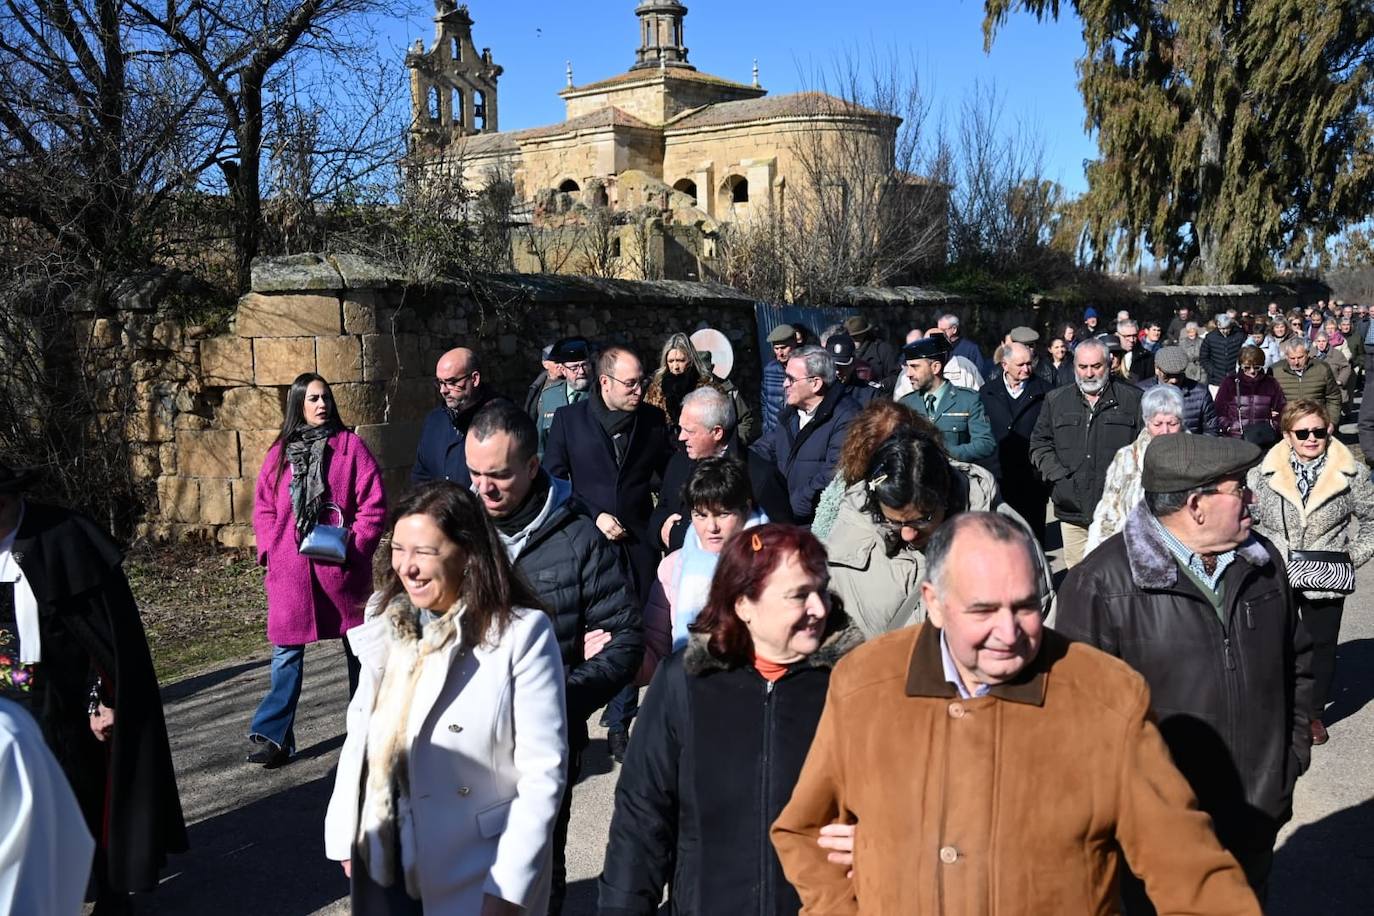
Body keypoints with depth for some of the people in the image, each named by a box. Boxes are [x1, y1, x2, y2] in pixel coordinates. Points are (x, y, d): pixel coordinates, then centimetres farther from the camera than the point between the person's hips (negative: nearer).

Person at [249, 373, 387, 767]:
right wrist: (271, 547, -3)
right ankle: (274, 737, 10)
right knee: (287, 652, 3)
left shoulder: (350, 446, -2)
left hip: (342, 568, -2)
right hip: (290, 571, 2)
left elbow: (373, 505, -4)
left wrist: (354, 545, -13)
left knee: (358, 647, 12)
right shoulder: (280, 453, 7)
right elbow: (263, 506, 10)